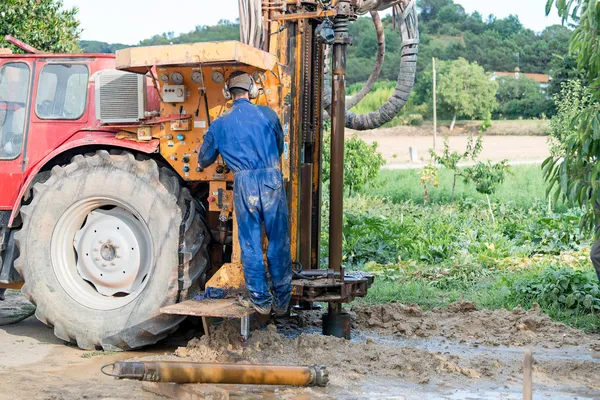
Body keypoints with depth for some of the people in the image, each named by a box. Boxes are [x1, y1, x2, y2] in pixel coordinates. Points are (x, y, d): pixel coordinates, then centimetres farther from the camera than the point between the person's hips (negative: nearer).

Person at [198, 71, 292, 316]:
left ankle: (261, 300, 10)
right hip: (272, 180, 0)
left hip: (244, 184, 0)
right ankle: (282, 301, 13)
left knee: (250, 244, 8)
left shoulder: (220, 124, 9)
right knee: (279, 242, 7)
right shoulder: (268, 115, 8)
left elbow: (204, 161, 20)